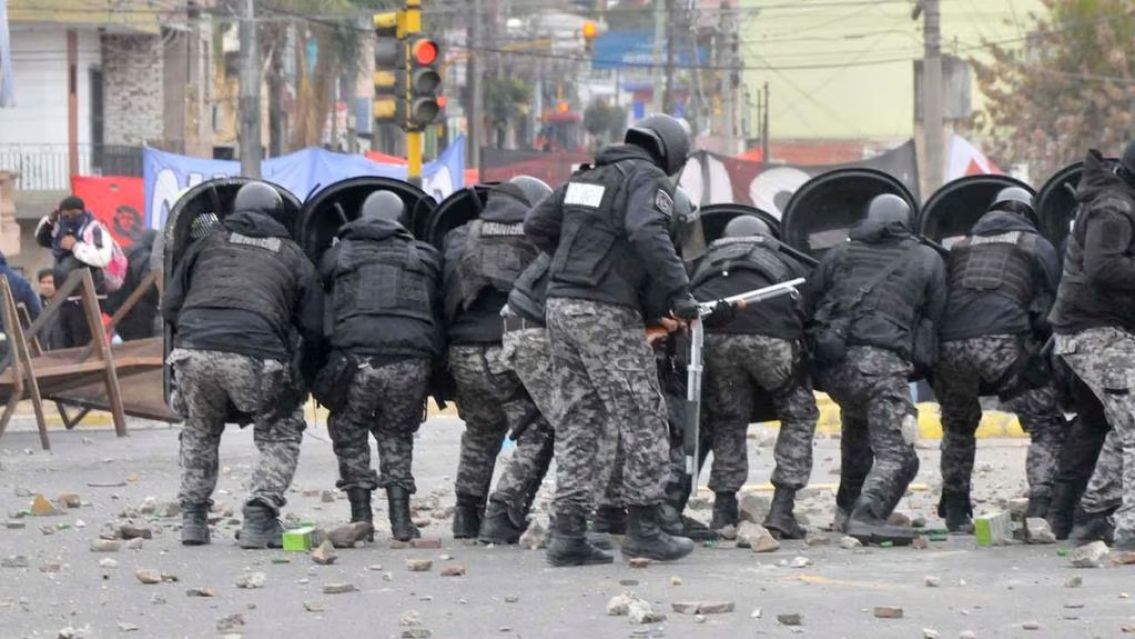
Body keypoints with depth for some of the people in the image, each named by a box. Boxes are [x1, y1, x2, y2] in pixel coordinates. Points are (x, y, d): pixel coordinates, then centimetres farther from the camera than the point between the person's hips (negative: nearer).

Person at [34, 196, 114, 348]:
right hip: (65, 299, 9)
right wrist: (50, 221, 11)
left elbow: (102, 258, -28)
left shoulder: (94, 230, -12)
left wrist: (76, 246, -22)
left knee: (84, 347, -12)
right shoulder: (62, 229, 13)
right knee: (66, 347, 13)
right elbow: (42, 239, 30)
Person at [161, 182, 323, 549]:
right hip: (255, 356, -2)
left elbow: (170, 307, 21)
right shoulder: (292, 256, 20)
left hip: (193, 349, 2)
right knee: (280, 435, 17)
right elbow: (314, 329, 15)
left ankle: (192, 518, 23)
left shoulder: (209, 242, 24)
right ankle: (259, 518, 2)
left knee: (200, 431, 28)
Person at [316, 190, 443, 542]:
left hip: (357, 358, -1)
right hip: (411, 362, 1)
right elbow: (440, 312, 19)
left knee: (349, 433, 17)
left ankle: (361, 516, 9)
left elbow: (318, 313, 20)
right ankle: (400, 519, 9)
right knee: (396, 435, 19)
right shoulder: (424, 257, 17)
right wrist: (435, 362, 25)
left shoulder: (338, 255, 16)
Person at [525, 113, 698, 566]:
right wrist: (678, 291, -23)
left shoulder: (587, 176, 17)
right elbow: (647, 233, -24)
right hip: (606, 312, -8)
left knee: (577, 422, 11)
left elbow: (536, 226, 21)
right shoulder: (648, 179, -6)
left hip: (561, 306, 8)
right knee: (643, 418, 1)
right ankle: (644, 526, 1)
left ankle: (568, 533, 7)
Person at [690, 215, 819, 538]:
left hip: (712, 335, 2)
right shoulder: (788, 266, 34)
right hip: (770, 337, -2)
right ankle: (781, 511, 9)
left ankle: (724, 512, 17)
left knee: (727, 420, 23)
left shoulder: (706, 265, 37)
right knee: (799, 415, 17)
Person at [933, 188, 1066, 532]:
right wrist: (1048, 356, 22)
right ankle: (1041, 507, -14)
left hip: (949, 347, 4)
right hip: (1004, 343, -4)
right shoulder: (1037, 246, 19)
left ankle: (955, 511, 28)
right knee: (1047, 427, 3)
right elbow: (1050, 306, 11)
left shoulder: (960, 247, 29)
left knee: (958, 427, 28)